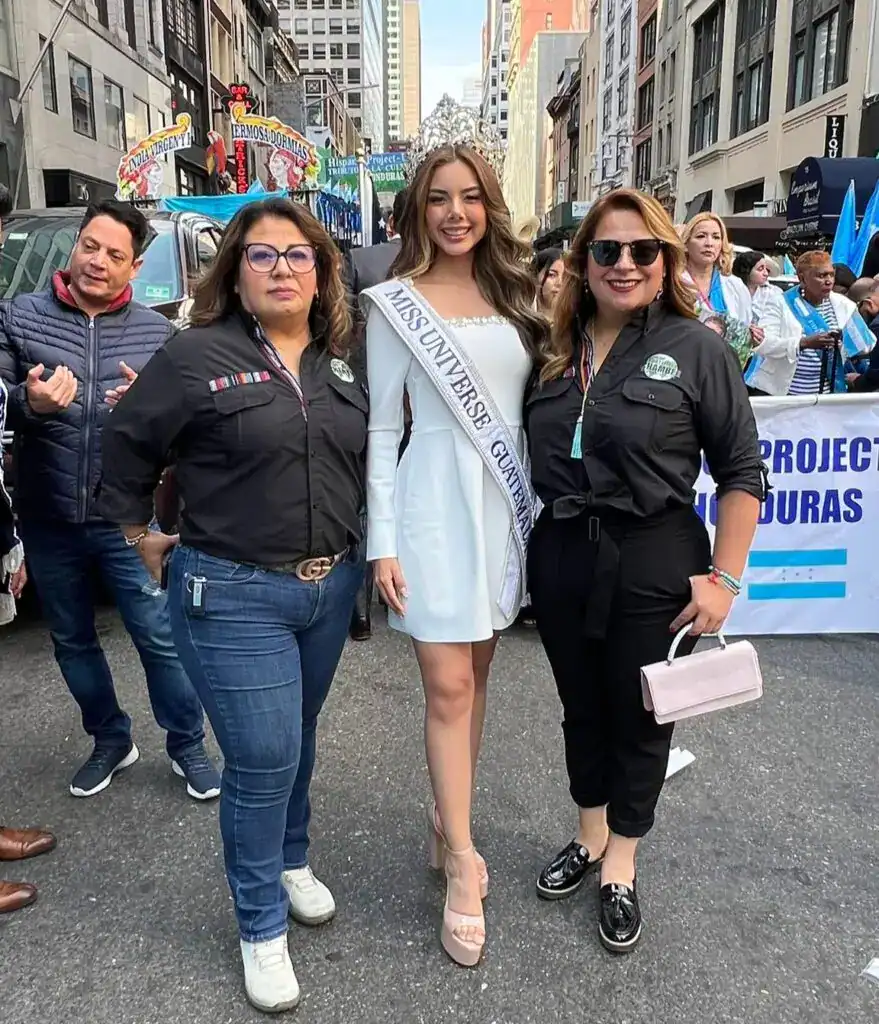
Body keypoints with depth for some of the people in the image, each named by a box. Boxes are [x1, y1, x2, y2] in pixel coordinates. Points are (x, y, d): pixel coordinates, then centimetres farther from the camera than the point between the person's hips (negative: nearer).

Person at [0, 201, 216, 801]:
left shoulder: (156, 332, 2)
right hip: (48, 521, 2)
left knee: (160, 637, 1)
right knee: (73, 640, 16)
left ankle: (188, 745, 21)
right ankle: (111, 740, 36)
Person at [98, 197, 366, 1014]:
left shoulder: (342, 365, 6)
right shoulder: (197, 355, -10)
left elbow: (362, 459, 15)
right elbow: (127, 444, -1)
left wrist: (351, 551, 11)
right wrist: (142, 536, 4)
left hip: (332, 585, 5)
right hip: (233, 595, -5)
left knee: (298, 741, 20)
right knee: (262, 759, -2)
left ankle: (292, 863, 45)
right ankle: (261, 927, 20)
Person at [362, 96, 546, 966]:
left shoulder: (511, 292, 9)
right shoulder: (396, 301, -3)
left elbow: (534, 402, 13)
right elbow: (382, 428, -4)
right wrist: (382, 542, -9)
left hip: (503, 503, 5)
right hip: (434, 502, -4)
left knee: (473, 678, 13)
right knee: (448, 685, -2)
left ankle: (447, 821, 31)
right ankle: (462, 863, 11)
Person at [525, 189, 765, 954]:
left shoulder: (696, 350, -7)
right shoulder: (554, 353, 4)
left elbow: (743, 474, -7)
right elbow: (528, 457, 11)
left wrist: (725, 577, -11)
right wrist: (533, 548, 3)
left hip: (654, 564, -4)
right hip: (561, 557, 4)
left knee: (640, 716, 12)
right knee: (582, 710, 19)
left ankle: (620, 868, 33)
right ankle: (589, 839, 41)